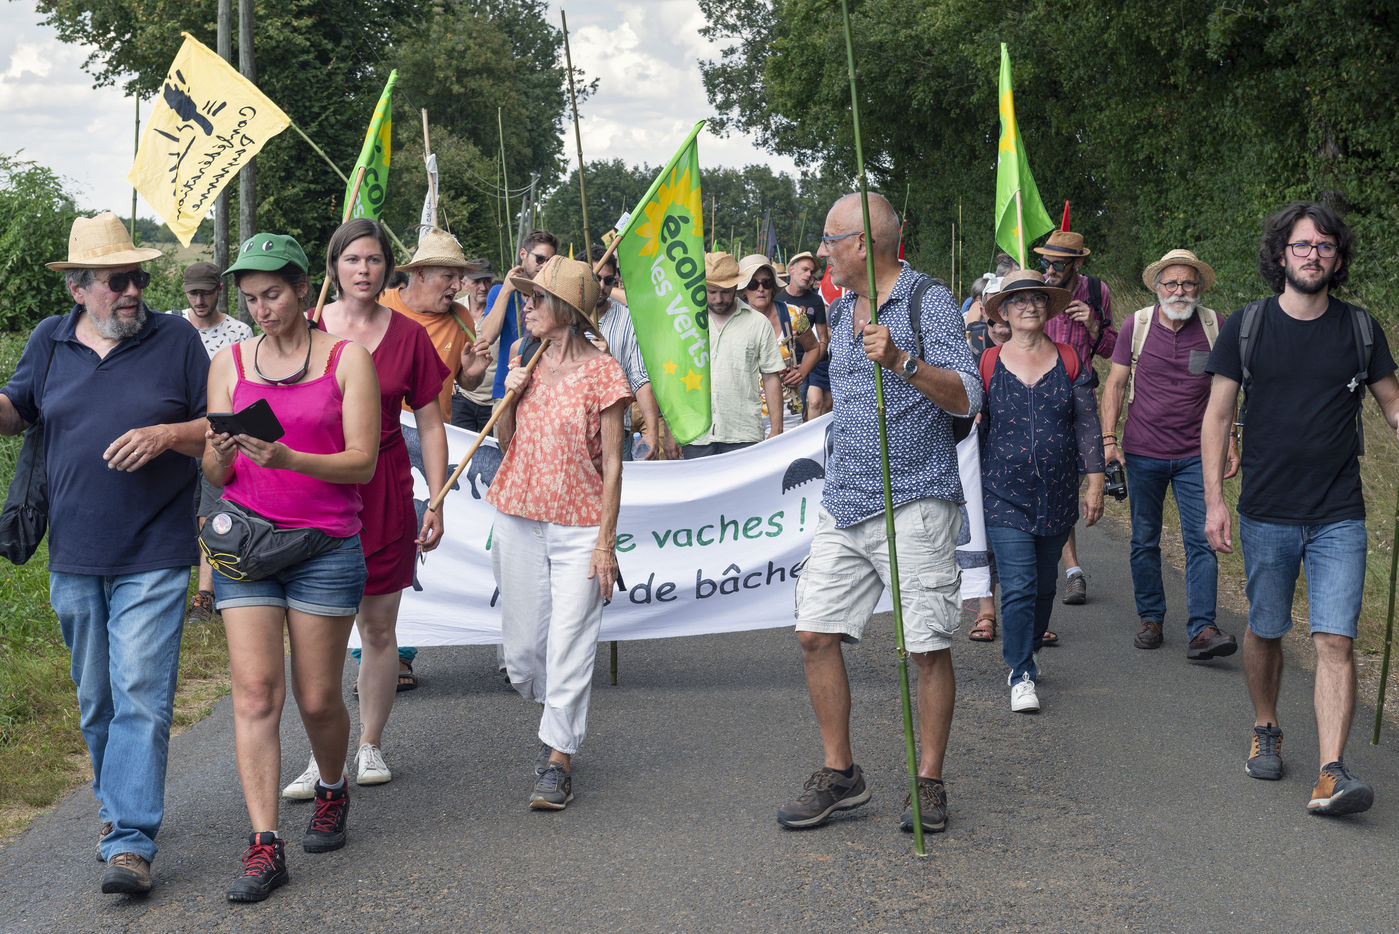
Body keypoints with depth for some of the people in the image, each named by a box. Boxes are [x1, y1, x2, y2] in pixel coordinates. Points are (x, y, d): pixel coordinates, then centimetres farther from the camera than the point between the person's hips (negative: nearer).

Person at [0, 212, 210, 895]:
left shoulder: (176, 339, -1)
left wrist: (166, 435, -16)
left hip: (153, 559, -4)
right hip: (73, 558, 4)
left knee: (141, 697, -10)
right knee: (96, 699, 15)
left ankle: (130, 840, -9)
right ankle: (116, 803, 35)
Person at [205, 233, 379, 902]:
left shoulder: (347, 359, 1)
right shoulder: (229, 364, 9)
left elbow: (362, 462, -6)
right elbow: (214, 476, 9)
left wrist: (289, 459, -21)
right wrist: (219, 455, -15)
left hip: (326, 546, -2)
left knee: (317, 698, 4)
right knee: (255, 691, -8)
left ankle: (332, 792, 34)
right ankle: (263, 846, -6)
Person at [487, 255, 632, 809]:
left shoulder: (601, 371, -7)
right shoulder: (524, 361, 9)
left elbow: (611, 465, -6)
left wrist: (606, 541, -11)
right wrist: (509, 397, -3)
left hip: (580, 526, -5)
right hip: (519, 519, 5)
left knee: (569, 643, -6)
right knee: (523, 648, 8)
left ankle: (557, 762, 5)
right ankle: (558, 722, 35)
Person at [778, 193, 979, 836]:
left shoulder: (929, 302, -7)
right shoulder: (840, 311, 16)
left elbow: (967, 398, -16)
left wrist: (901, 362, -30)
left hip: (914, 503, -7)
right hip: (843, 504, 7)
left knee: (929, 647, -2)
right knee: (815, 633, 2)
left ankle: (929, 782, 11)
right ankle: (840, 775, 13)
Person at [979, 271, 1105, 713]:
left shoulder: (1069, 361, 3)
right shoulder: (988, 364, 0)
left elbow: (1088, 425, 5)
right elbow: (973, 428, 7)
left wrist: (1094, 482, 0)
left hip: (1057, 494, 2)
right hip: (1005, 494, -2)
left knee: (1044, 584, 13)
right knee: (1019, 585, -11)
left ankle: (1025, 654, 34)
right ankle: (1021, 675, -1)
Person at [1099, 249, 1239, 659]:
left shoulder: (1213, 326, 1)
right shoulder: (1136, 325, -1)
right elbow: (1115, 383, 3)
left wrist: (1229, 441, 6)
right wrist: (1108, 438, -5)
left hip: (1195, 455, 0)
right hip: (1143, 454, 0)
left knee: (1201, 541, -8)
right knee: (1145, 541, 8)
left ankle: (1202, 630, -11)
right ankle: (1150, 618, 23)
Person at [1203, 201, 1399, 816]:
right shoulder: (1245, 327, 1)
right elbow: (1217, 416, 3)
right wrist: (1214, 500, -4)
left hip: (1339, 517, 0)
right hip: (1266, 513, 0)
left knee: (1335, 640, -10)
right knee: (1265, 631, 12)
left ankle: (1331, 774, -13)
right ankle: (1266, 731, 36)